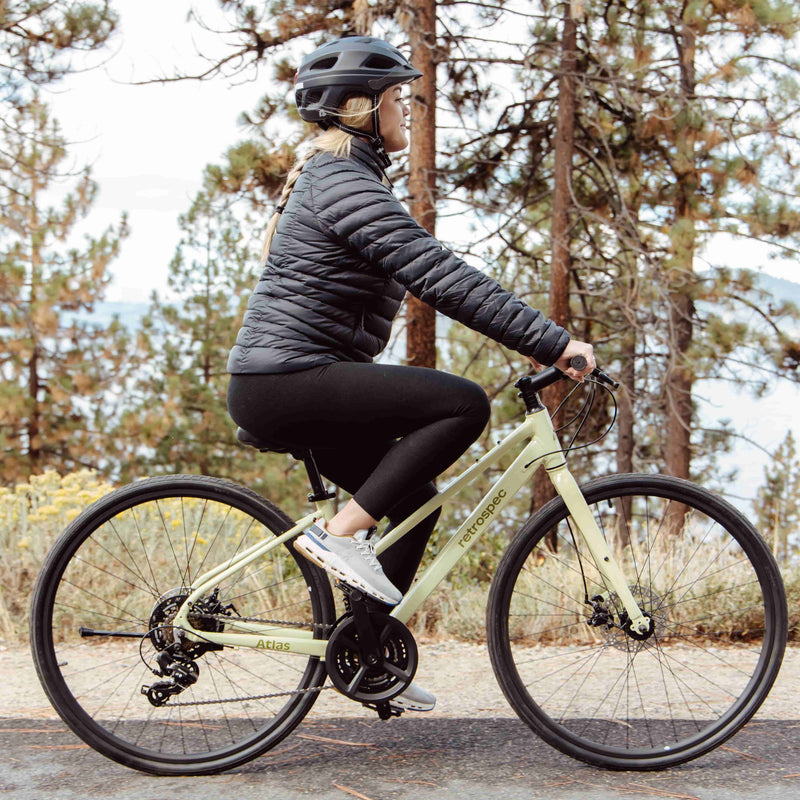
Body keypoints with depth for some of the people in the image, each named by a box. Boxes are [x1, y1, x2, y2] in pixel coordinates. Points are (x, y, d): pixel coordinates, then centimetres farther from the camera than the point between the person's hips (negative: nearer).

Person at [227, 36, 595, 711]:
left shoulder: (338, 177, 20)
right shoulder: (347, 181, -14)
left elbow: (432, 274, 23)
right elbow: (441, 278, -23)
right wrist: (551, 341, -23)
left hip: (282, 383, 11)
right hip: (286, 381, -11)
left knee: (413, 497, 17)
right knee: (465, 403, -19)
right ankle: (343, 532, -13)